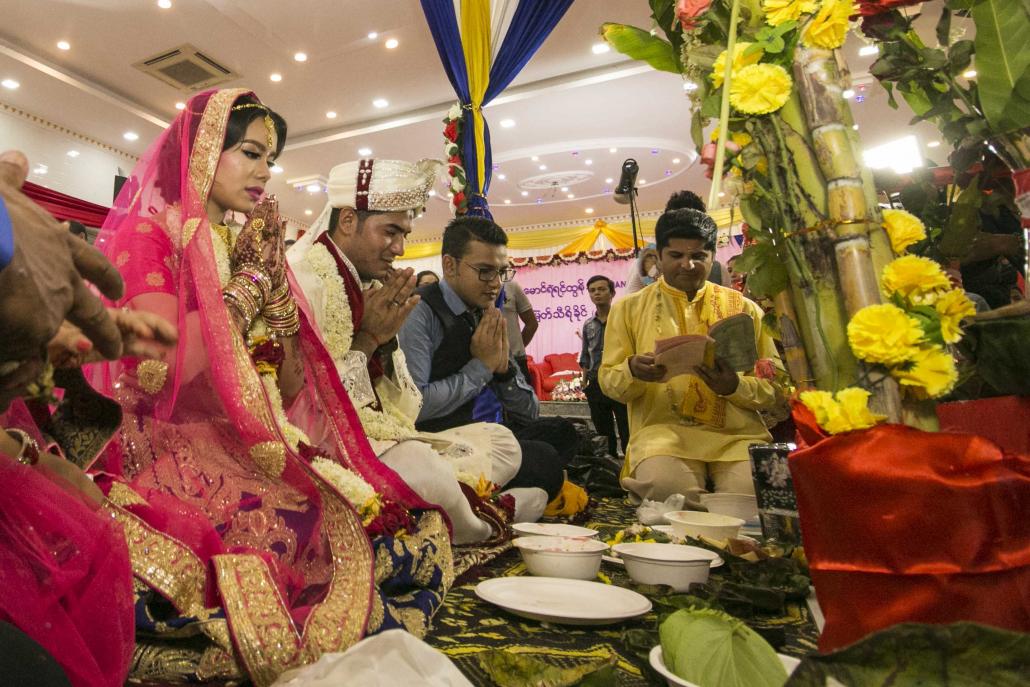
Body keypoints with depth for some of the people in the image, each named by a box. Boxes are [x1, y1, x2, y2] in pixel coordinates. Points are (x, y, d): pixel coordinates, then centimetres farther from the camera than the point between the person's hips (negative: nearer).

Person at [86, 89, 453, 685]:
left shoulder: (252, 246, 15)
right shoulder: (149, 235, -2)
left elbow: (290, 391, 9)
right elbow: (161, 371, -20)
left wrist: (273, 276, -1)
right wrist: (249, 283, -10)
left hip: (253, 451, 6)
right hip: (175, 451, -6)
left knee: (411, 525, -15)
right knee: (294, 528, -33)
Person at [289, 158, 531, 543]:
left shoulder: (371, 287, 12)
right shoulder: (304, 280, -14)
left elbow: (400, 403, 11)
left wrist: (388, 336, -5)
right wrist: (369, 338, -14)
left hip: (383, 440, 9)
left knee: (499, 441, 8)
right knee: (420, 467, -35)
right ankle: (481, 538, -3)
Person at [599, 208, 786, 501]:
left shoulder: (744, 308, 14)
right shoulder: (629, 308, 13)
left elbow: (776, 387, 12)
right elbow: (608, 381, 11)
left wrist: (735, 386, -11)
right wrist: (632, 370, -13)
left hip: (737, 434, 1)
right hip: (663, 429, 0)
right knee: (663, 486, -34)